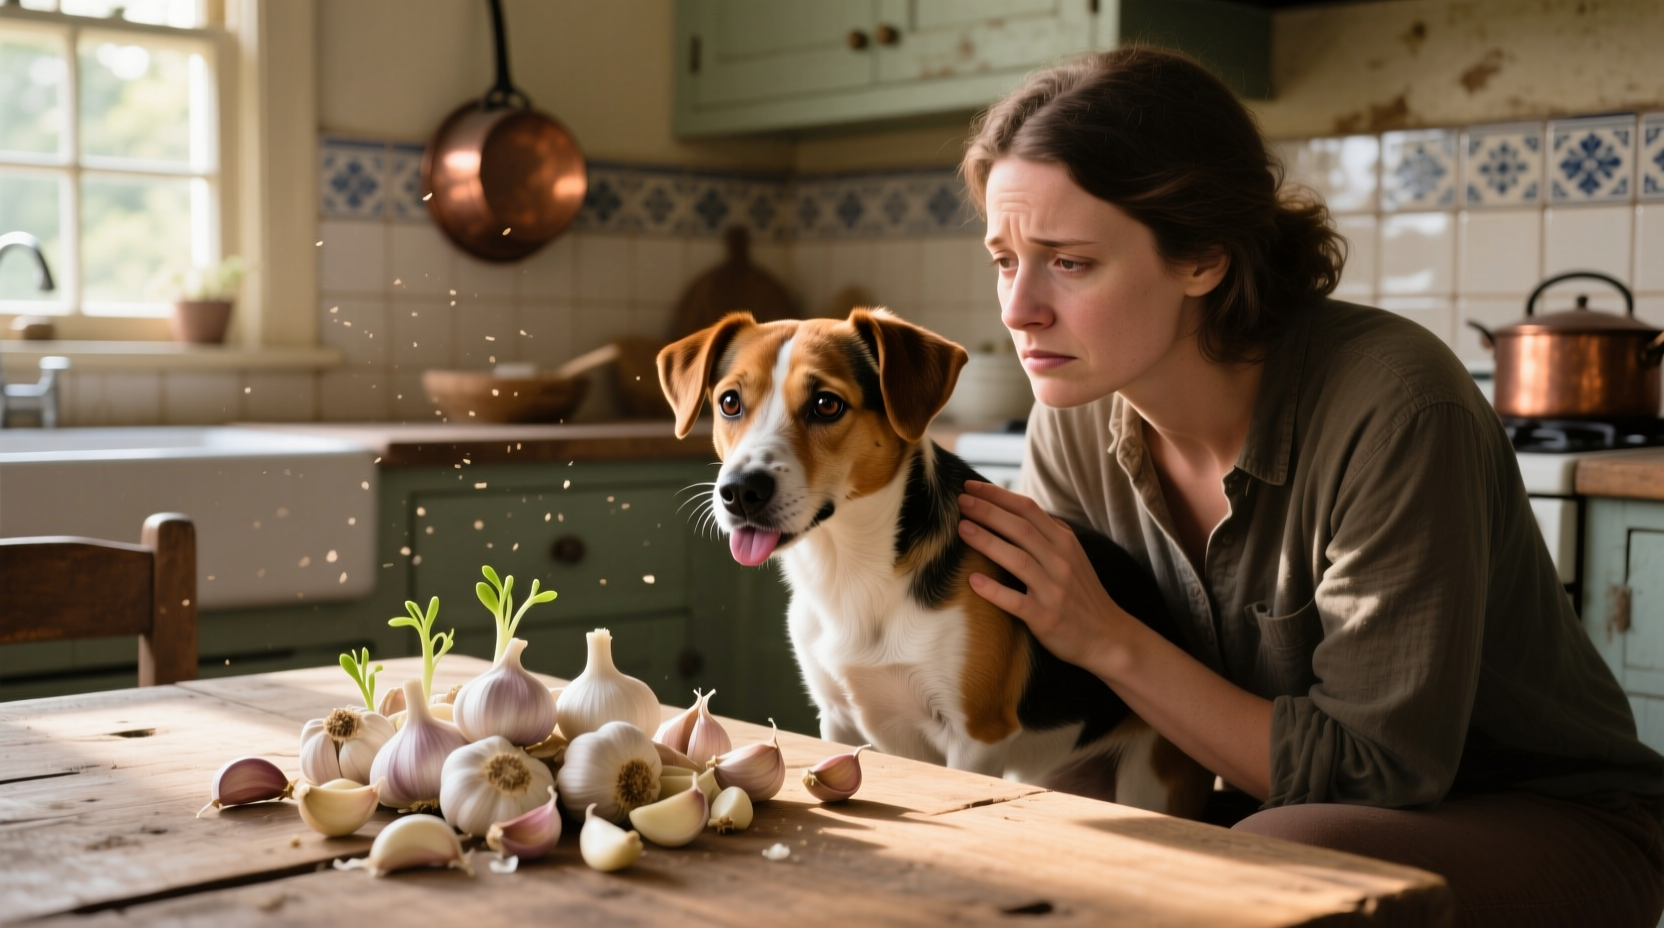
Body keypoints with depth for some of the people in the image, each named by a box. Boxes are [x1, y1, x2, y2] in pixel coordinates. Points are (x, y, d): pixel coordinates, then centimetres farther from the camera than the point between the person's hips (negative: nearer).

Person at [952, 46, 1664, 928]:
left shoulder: (1390, 410, -27)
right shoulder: (1074, 422, -8)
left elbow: (1375, 774, -24)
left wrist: (1113, 643, -27)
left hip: (1548, 822, -5)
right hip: (1283, 816, 5)